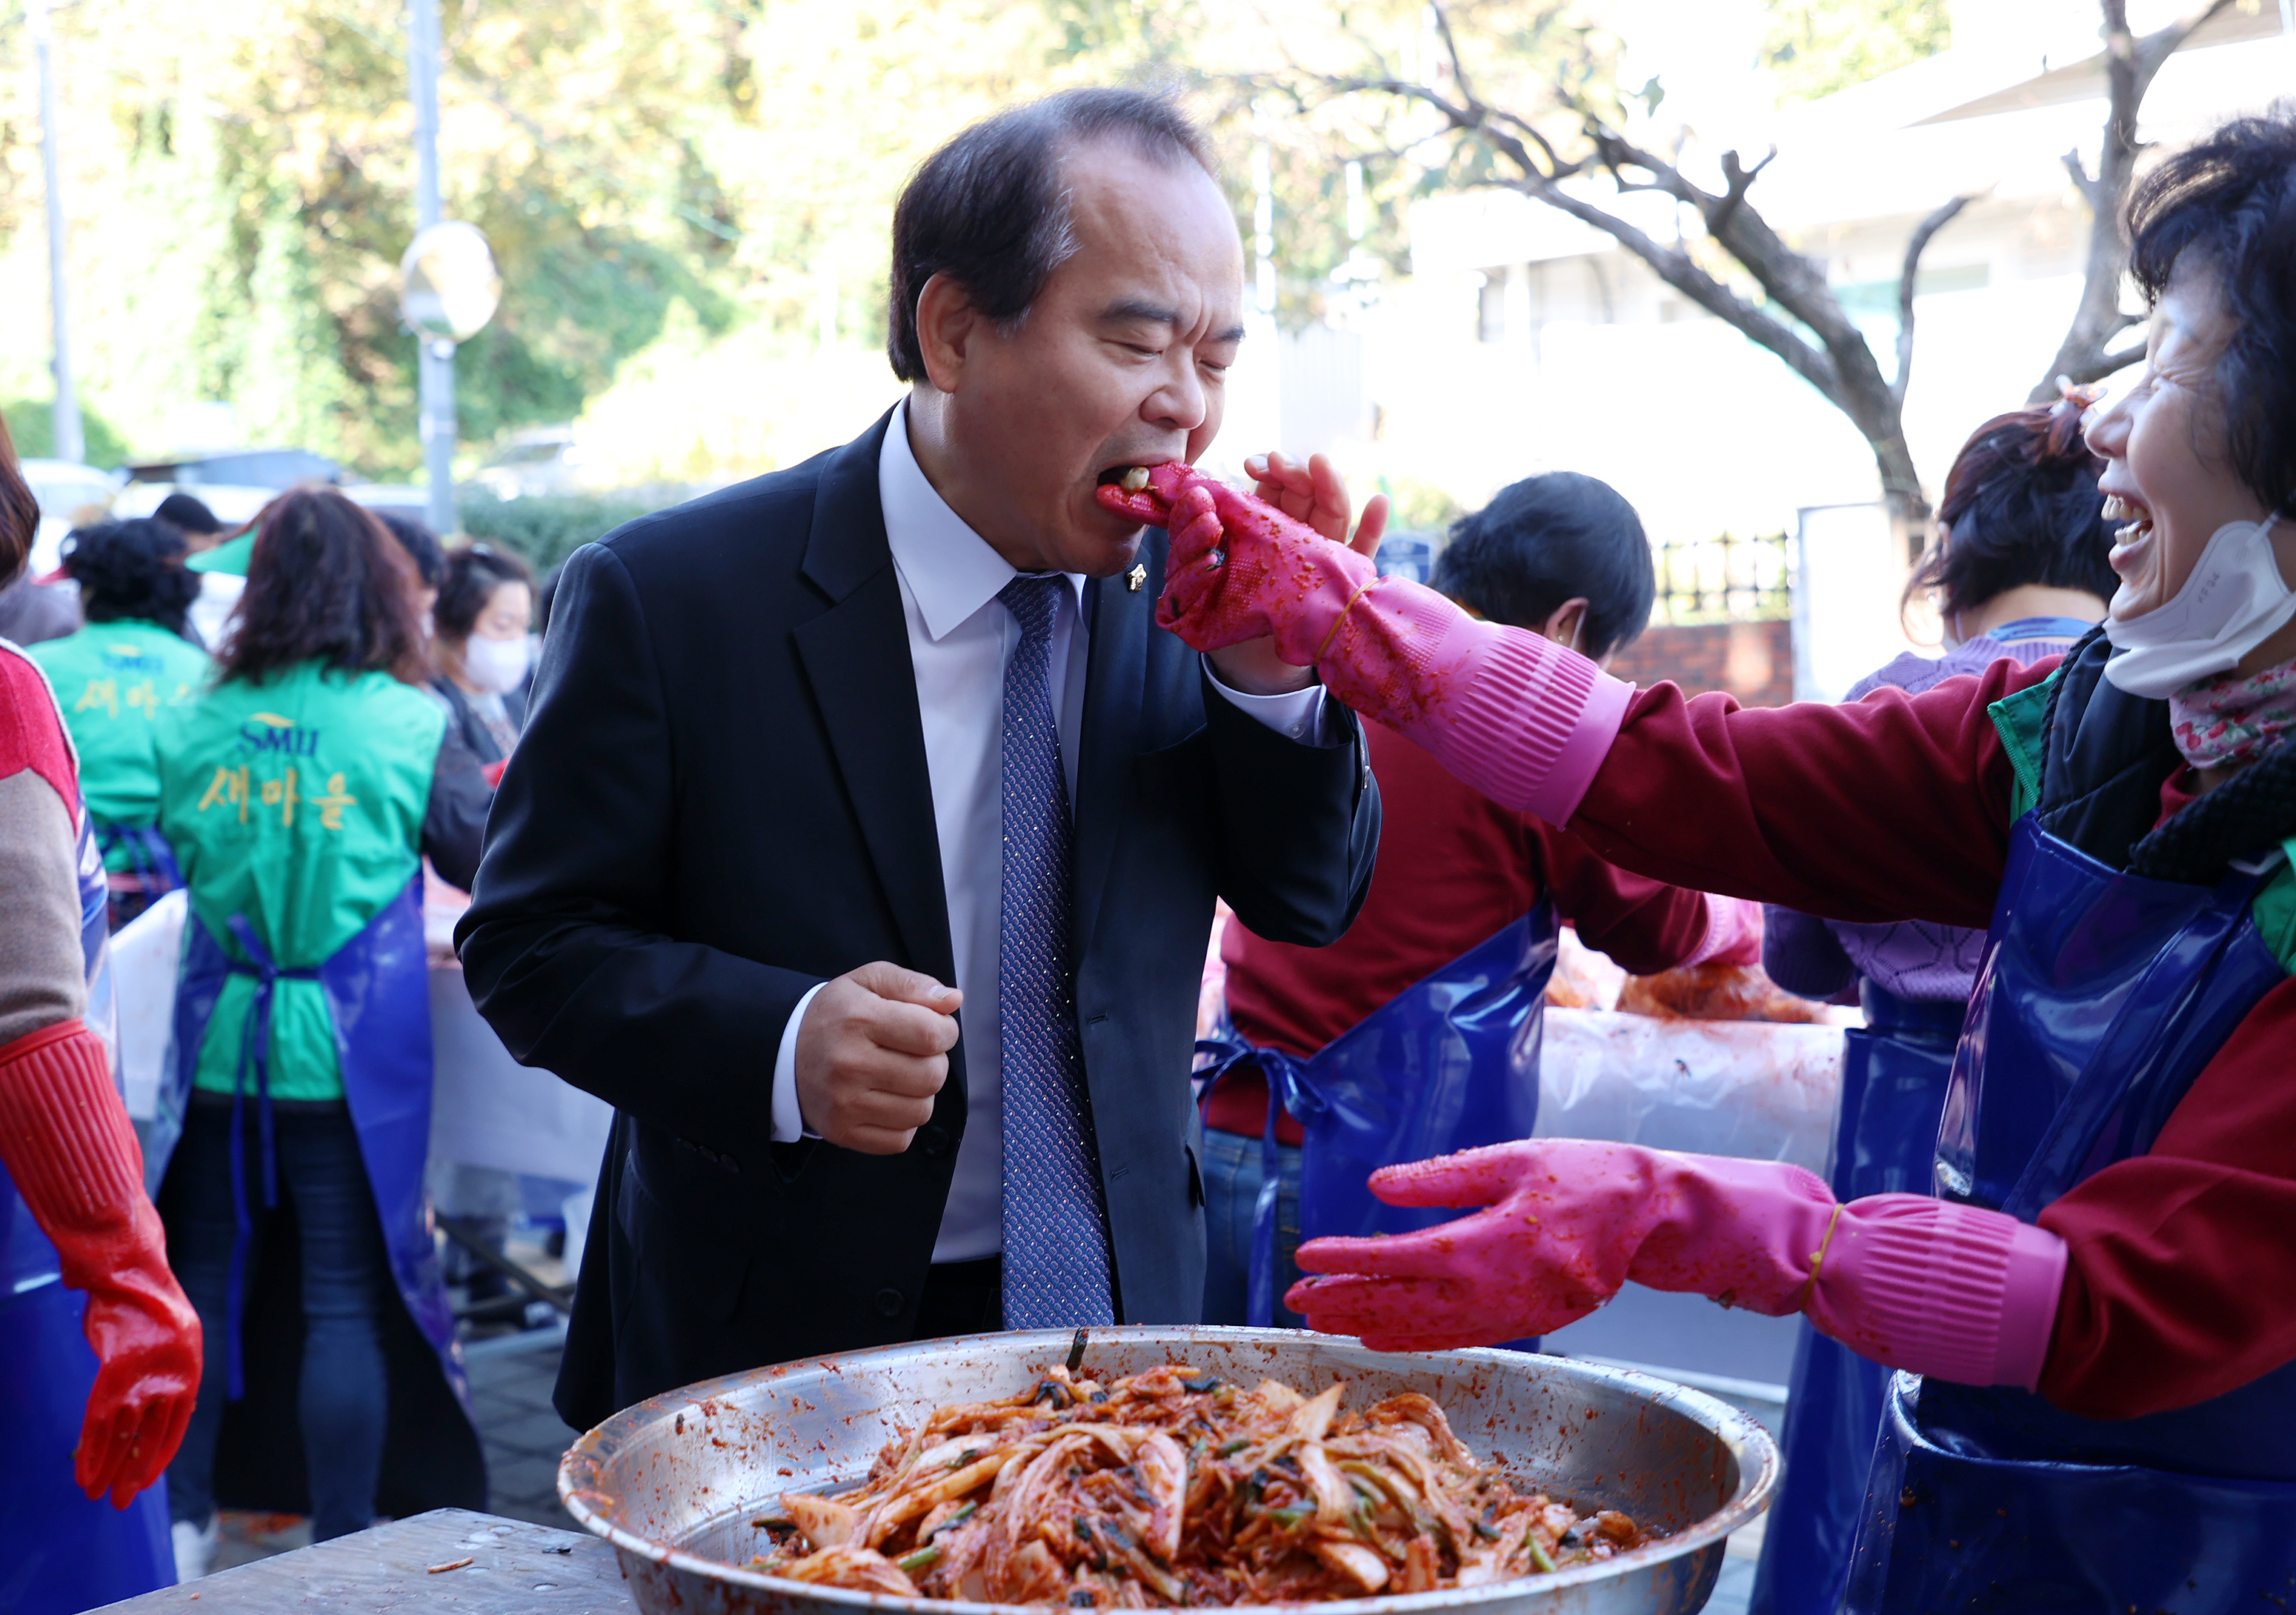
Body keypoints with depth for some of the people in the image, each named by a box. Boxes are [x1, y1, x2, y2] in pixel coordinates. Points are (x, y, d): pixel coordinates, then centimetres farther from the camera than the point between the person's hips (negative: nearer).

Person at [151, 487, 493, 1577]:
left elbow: (174, 851, 13)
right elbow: (489, 866, 0)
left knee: (208, 1279, 13)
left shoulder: (194, 729, 0)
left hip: (220, 1047, 3)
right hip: (351, 1056, -2)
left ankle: (181, 1520, 21)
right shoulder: (411, 727, -7)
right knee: (345, 1297, 3)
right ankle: (340, 1548, 8)